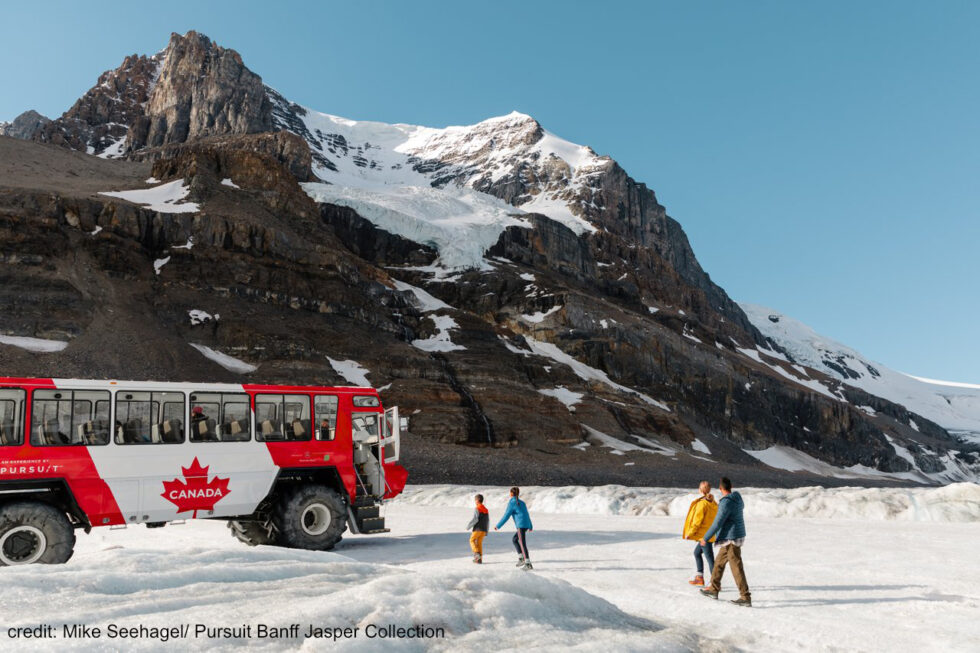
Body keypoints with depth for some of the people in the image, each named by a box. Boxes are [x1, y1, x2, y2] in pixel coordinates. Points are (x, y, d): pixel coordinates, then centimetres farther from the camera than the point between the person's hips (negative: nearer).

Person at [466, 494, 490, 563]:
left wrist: (468, 526, -9)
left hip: (477, 529, -6)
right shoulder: (486, 510, 13)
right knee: (479, 542, 12)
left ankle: (476, 553, -14)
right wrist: (486, 531, 20)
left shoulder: (477, 509, -9)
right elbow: (487, 521, 15)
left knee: (472, 540, 8)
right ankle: (479, 559, 7)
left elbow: (475, 519, -19)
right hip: (484, 529, 6)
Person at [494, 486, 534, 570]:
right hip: (526, 525, 8)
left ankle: (528, 564, -13)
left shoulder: (512, 503, -5)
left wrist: (498, 526, 2)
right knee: (515, 539, 21)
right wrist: (530, 526, 38)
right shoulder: (522, 503, 18)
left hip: (521, 525, -8)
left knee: (523, 544, -8)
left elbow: (506, 516, -6)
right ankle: (521, 558, 14)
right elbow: (527, 515, 26)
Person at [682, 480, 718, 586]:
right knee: (697, 553, 22)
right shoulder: (713, 503, 8)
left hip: (704, 535, -9)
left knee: (709, 558, -6)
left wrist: (690, 533, -11)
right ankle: (699, 578, 27)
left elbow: (697, 520, -18)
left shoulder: (702, 503, -18)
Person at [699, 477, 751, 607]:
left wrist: (705, 538, -14)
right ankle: (714, 589, 29)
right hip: (733, 537, 10)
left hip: (731, 539, -10)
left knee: (736, 568, -7)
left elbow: (717, 523, -22)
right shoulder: (737, 498, 7)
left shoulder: (726, 502, -21)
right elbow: (741, 506, 32)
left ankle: (746, 597, -5)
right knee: (719, 562, 19)